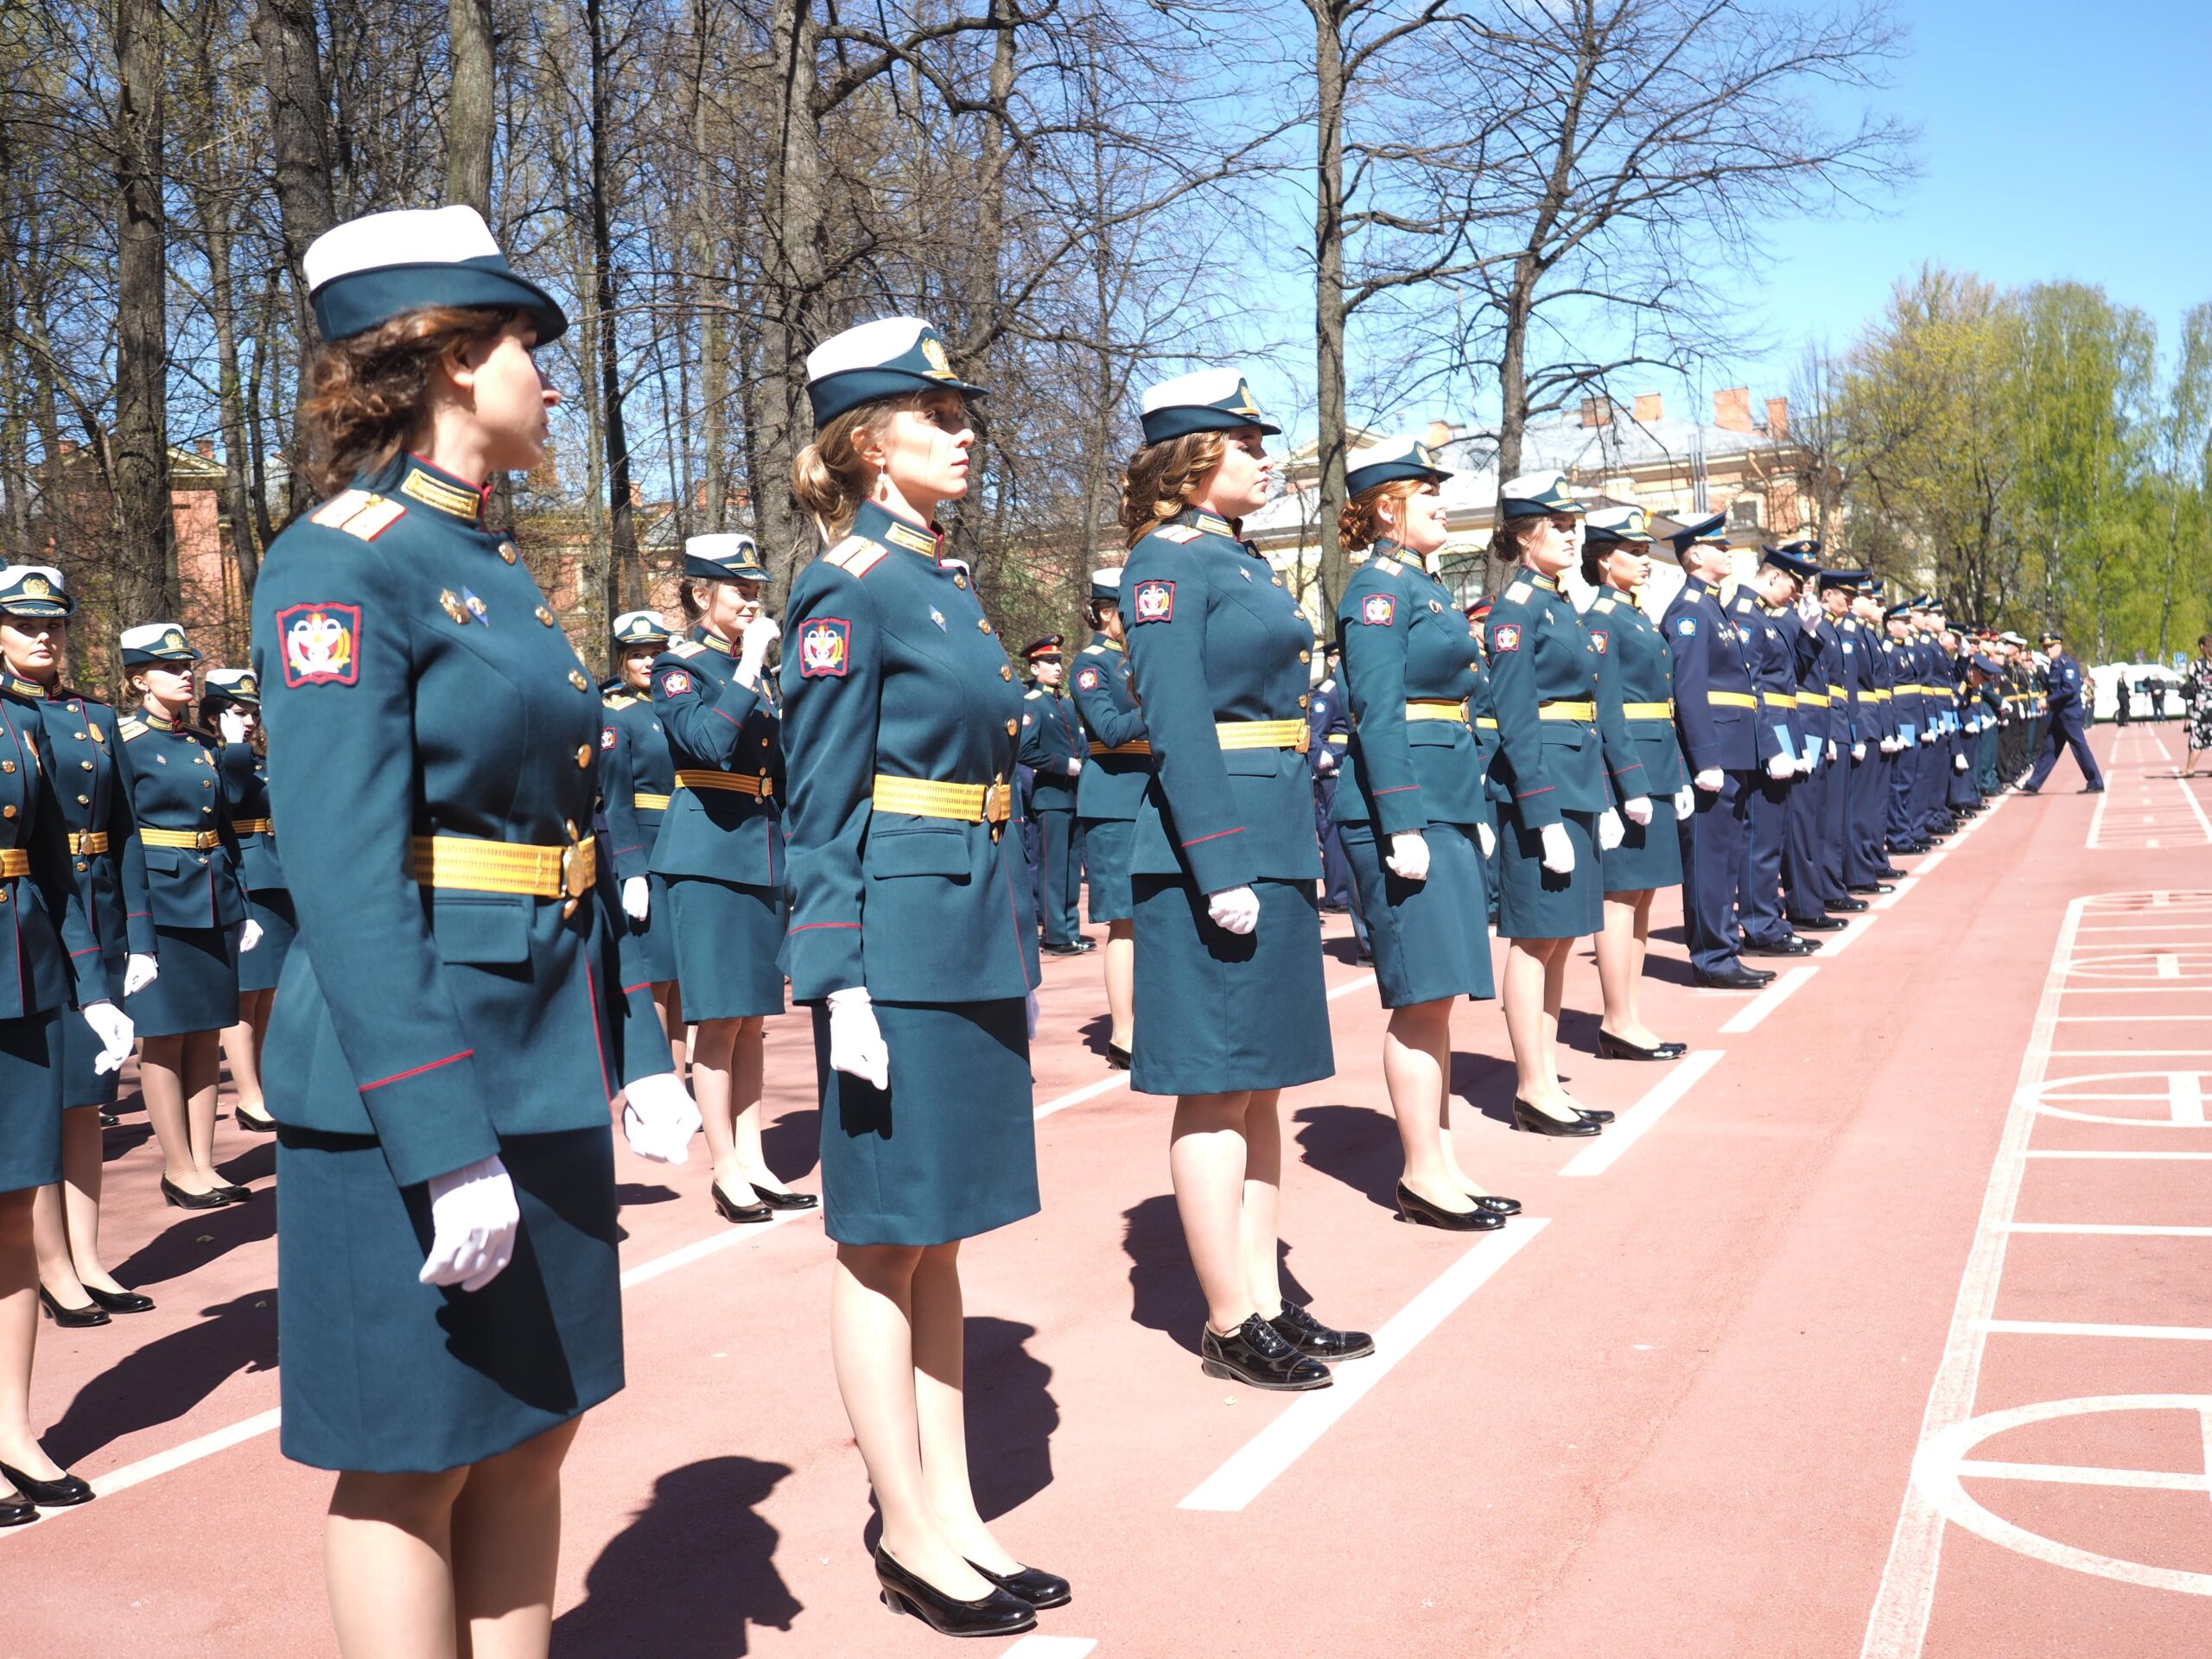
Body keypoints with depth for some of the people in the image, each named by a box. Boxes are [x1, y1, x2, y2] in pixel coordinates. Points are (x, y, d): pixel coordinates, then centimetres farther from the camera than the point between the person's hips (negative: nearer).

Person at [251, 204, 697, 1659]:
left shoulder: (499, 572, 13)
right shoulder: (337, 569, -13)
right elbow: (347, 878, -20)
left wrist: (638, 1054, 12)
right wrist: (447, 1147, -24)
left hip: (547, 1078, 8)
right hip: (413, 1085, -8)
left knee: (534, 1436, 16)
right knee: (410, 1469, 5)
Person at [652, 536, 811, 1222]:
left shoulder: (760, 670, 16)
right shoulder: (680, 667, -4)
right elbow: (709, 739, -24)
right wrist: (750, 664, -19)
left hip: (764, 855, 7)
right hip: (708, 855, -7)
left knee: (753, 1019, 10)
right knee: (720, 1020, -4)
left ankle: (753, 1163, 16)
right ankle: (726, 1173, 4)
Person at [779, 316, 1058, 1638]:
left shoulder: (946, 581, 15)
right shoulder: (851, 588, -10)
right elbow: (823, 810, -13)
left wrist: (1021, 951, 17)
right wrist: (841, 985, -17)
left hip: (975, 953, 9)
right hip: (900, 954, -9)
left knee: (939, 1234, 14)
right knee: (886, 1241, 3)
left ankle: (953, 1510, 24)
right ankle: (911, 1539, 14)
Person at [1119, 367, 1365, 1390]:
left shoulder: (1238, 561, 17)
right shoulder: (1168, 562, -11)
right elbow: (1176, 726, -18)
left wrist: (1289, 852, 18)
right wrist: (1219, 870, -23)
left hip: (1275, 847, 10)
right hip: (1217, 850, -10)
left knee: (1261, 1083, 13)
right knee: (1215, 1089, -2)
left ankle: (1267, 1302, 22)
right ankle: (1229, 1327, 7)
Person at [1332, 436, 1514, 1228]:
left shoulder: (1424, 584, 18)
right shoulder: (1379, 588, -10)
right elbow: (1377, 714, -17)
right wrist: (1402, 829, -21)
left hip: (1448, 803, 9)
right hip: (1405, 804, -9)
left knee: (1434, 997, 11)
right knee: (1424, 994, -6)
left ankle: (1439, 1162, 18)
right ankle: (1423, 1176, 3)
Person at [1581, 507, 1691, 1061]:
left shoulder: (1638, 617, 18)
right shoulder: (1601, 620, -10)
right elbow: (1606, 710, -17)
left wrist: (1677, 777, 15)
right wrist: (1632, 780, -22)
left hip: (1654, 770, 10)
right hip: (1622, 766, -10)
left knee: (1641, 894, 10)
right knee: (1622, 893, -6)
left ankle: (1630, 1019, 15)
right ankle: (1620, 1022, -1)